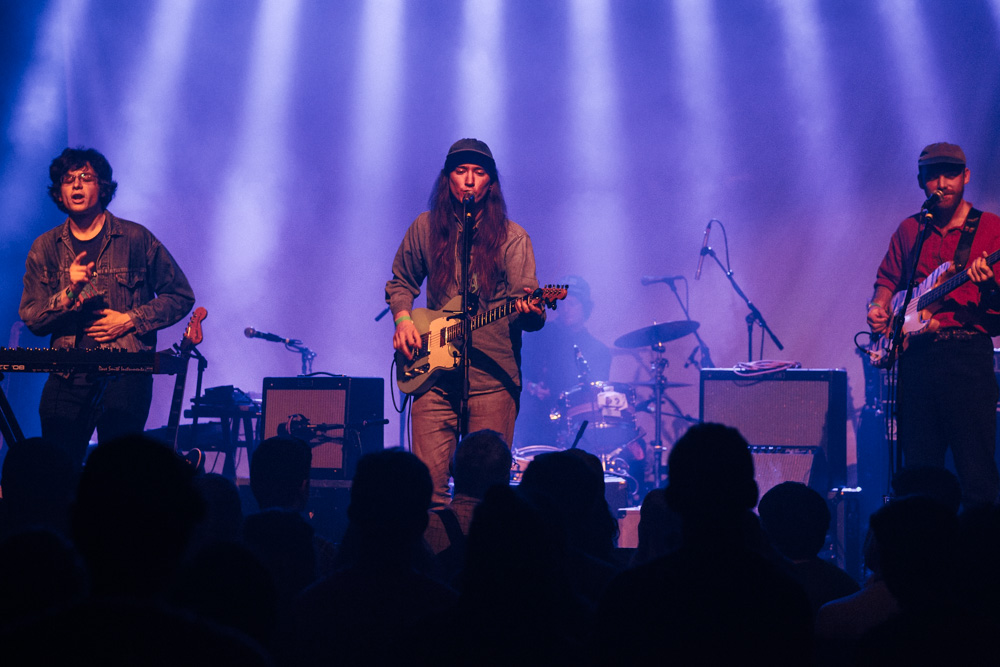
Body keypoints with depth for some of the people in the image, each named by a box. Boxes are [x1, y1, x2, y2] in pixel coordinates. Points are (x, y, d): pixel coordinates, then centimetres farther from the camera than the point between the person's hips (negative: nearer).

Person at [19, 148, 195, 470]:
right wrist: (69, 294, -13)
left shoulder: (136, 239, 3)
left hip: (126, 374, -2)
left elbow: (181, 296, 6)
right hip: (67, 378, 3)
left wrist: (130, 319, -6)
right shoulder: (45, 248, 11)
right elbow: (31, 318, 6)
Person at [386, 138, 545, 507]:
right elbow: (401, 282, 23)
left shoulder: (511, 237, 2)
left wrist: (530, 312, -27)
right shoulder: (426, 228, 9)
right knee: (428, 483, -5)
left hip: (494, 376, -2)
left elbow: (530, 315, -4)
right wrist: (403, 318, 4)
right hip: (435, 373, 2)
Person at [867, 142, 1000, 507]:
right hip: (915, 355, 4)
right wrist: (879, 307, 6)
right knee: (919, 467, 9)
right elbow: (888, 278, 26)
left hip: (967, 353, -4)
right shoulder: (909, 230, 15)